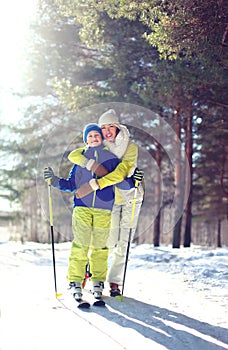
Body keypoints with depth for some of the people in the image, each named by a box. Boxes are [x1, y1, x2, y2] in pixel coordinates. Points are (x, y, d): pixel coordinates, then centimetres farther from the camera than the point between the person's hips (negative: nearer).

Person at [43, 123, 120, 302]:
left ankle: (98, 282, 15)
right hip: (82, 207, 0)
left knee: (100, 246, 2)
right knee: (80, 244, -7)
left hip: (104, 208, 0)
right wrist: (54, 180, 3)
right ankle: (75, 282, 0)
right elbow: (71, 185, 16)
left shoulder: (111, 158, 9)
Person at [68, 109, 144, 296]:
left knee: (123, 243, -1)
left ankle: (115, 283, 12)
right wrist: (90, 163, -31)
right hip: (111, 199, 1)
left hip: (131, 198, -1)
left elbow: (121, 172, -27)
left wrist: (95, 185, -37)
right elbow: (73, 155, -11)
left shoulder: (131, 147, -12)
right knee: (109, 242, -1)